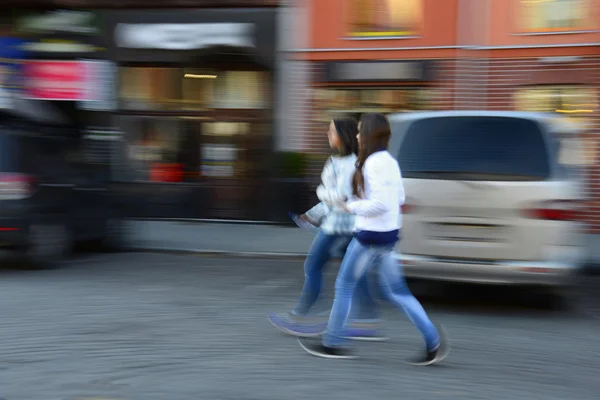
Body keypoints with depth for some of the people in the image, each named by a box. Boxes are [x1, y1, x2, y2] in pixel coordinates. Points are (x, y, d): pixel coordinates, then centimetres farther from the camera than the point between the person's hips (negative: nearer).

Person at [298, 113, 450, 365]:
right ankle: (433, 341, 7)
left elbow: (380, 204, -25)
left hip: (372, 235, -9)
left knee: (344, 286, 6)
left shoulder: (373, 163, -18)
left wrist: (353, 207, -10)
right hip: (388, 233, 9)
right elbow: (399, 198, 18)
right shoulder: (390, 161, 11)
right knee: (395, 291, 12)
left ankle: (332, 344, 18)